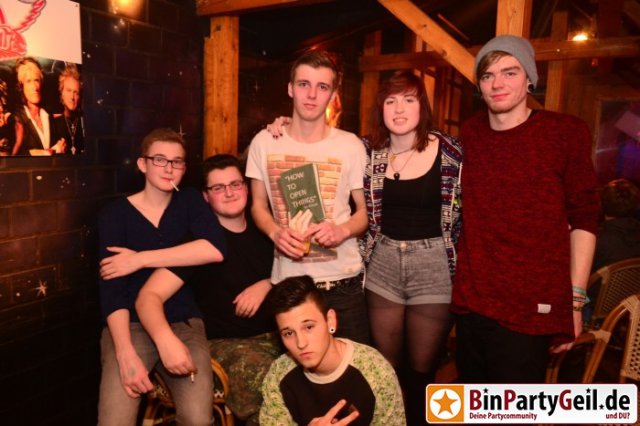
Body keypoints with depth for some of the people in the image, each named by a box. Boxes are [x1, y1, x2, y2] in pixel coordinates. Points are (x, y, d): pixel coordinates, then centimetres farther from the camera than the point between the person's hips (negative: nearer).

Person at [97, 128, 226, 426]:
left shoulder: (189, 202, 6)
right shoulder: (115, 213, 1)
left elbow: (216, 249, -15)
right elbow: (111, 290, -9)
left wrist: (141, 258, -15)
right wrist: (126, 354, -22)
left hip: (184, 323, 1)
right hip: (130, 324, -1)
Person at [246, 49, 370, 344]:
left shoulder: (350, 145, -4)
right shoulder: (263, 142, 0)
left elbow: (364, 210, 4)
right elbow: (258, 205, 8)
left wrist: (342, 230, -17)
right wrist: (275, 232, -13)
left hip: (342, 280, -1)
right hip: (287, 281, 1)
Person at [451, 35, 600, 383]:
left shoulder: (566, 132, -4)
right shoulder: (470, 133, 6)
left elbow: (583, 220, -2)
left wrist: (575, 299, -5)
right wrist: (459, 279, 13)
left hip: (530, 309, -4)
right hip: (469, 301, 4)